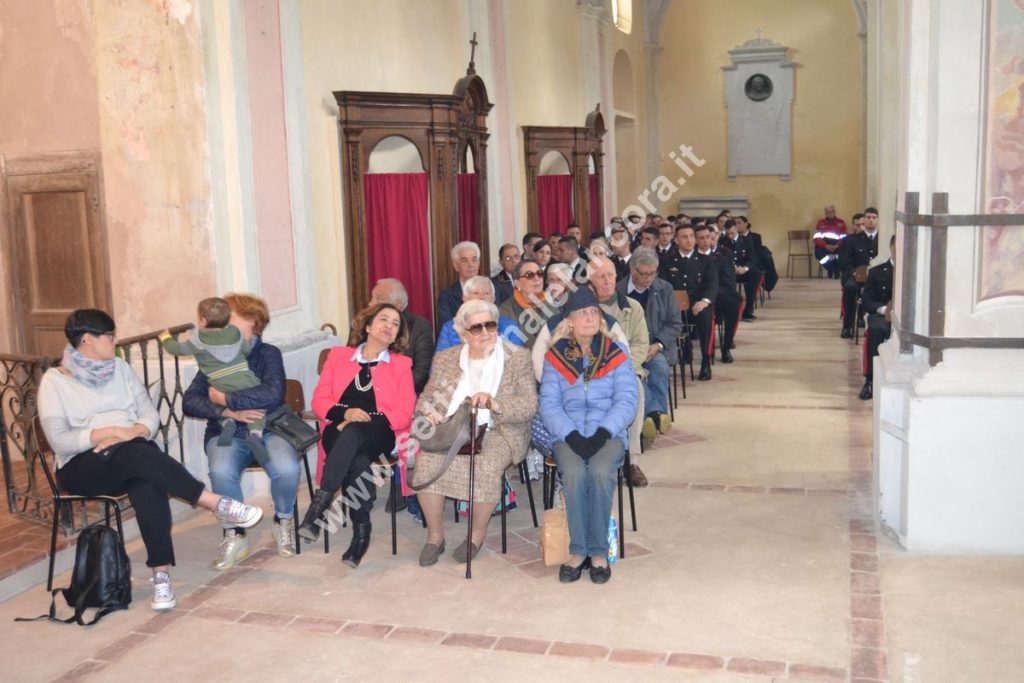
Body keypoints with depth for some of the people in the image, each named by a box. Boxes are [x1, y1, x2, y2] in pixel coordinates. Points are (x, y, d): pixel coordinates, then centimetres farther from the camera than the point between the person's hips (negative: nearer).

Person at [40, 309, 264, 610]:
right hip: (82, 466, -3)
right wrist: (112, 431, -17)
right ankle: (219, 505, -33)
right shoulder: (55, 380, 1)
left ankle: (161, 574, -41)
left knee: (147, 484, -35)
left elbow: (151, 415, 9)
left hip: (134, 455, 3)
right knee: (135, 455, -37)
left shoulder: (119, 368, 14)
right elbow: (58, 441, -8)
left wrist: (133, 432, -13)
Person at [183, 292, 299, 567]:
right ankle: (234, 536, -8)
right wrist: (228, 411, -16)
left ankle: (283, 522, 3)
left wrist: (223, 398, -13)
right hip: (226, 432, 1)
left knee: (286, 468, -31)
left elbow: (271, 394, -19)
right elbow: (189, 401, -2)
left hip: (267, 428, -1)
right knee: (221, 471, -32)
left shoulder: (268, 353, 0)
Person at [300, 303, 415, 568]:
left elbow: (403, 414, 5)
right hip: (339, 431, 1)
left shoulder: (402, 365, 19)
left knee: (352, 435, -39)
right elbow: (319, 400, 12)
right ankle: (361, 530, -35)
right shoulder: (338, 355, 22)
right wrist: (345, 412, -10)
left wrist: (364, 422, -10)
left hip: (379, 433, -1)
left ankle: (320, 504, -44)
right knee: (357, 461, -36)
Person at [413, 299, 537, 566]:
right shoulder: (445, 358, 14)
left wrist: (494, 403, -23)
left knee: (486, 466, -33)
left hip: (495, 432, -2)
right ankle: (435, 534, -9)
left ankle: (478, 533, -7)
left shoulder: (518, 358, 3)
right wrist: (429, 413, -9)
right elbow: (427, 397, 15)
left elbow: (529, 406, -5)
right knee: (426, 461, -27)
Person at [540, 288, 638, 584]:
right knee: (574, 472, -31)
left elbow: (627, 400, -2)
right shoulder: (555, 357, 9)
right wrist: (572, 436, -15)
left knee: (600, 471, -32)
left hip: (608, 434, 0)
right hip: (569, 435, 0)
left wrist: (602, 434, -17)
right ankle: (578, 550, -19)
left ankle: (598, 551, -19)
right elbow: (549, 404, 2)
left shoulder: (616, 353, 7)